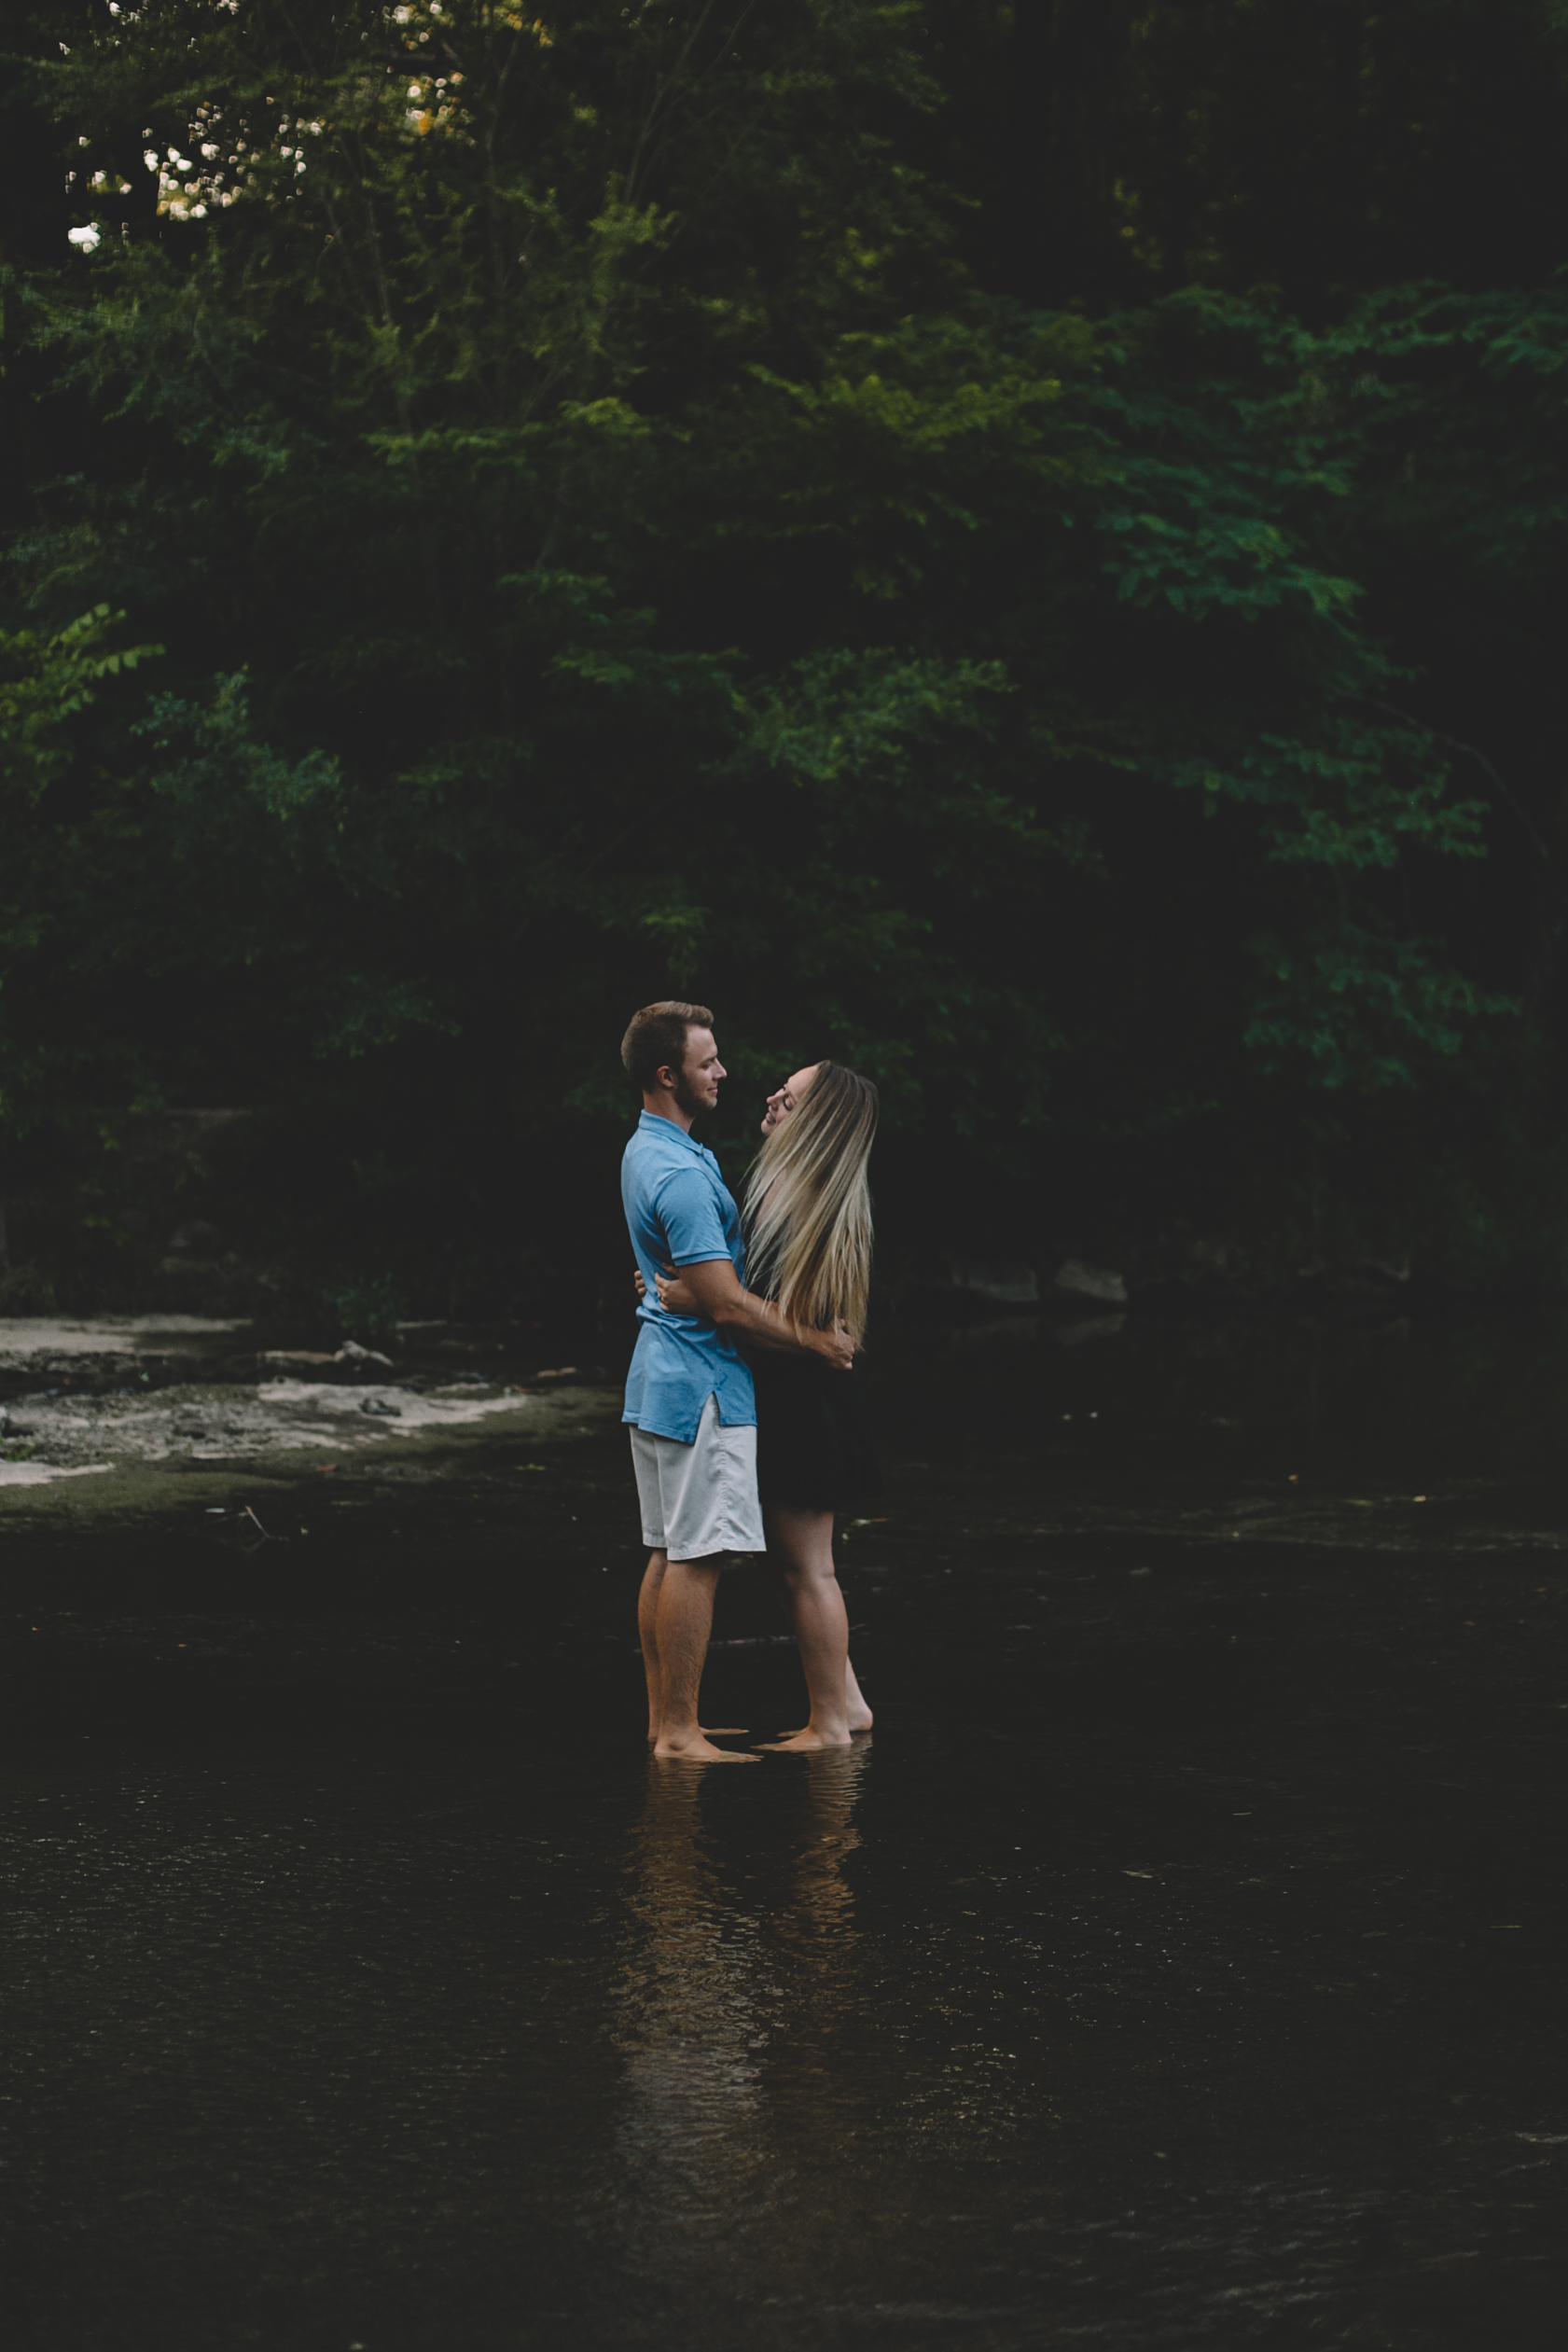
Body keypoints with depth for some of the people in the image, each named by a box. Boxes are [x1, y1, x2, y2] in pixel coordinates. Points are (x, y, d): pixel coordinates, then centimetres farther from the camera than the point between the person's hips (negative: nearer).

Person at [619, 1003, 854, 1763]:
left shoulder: (643, 1152, 13)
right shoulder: (680, 1174, -21)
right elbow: (727, 1306, -21)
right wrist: (814, 1342, -11)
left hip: (659, 1378, 10)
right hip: (702, 1385, -10)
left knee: (669, 1553, 12)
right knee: (697, 1557, -8)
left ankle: (662, 1718, 17)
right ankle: (680, 1733, -7)